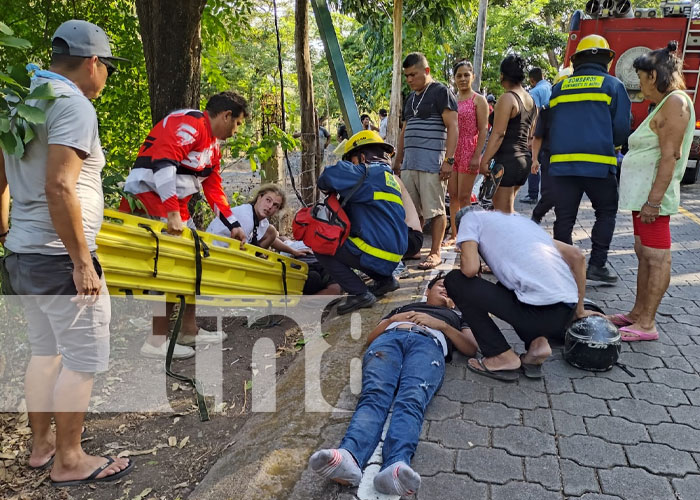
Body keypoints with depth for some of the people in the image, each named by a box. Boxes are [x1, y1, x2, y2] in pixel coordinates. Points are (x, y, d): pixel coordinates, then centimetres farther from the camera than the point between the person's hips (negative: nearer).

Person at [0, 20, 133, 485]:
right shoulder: (73, 103, -15)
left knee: (45, 351, 19)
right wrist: (83, 262, -21)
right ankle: (69, 460, 14)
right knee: (84, 358, 2)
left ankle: (41, 445, 32)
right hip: (59, 258, -9)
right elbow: (59, 189, -25)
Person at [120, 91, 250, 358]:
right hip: (150, 194, -11)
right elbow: (163, 160, -27)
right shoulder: (190, 122, -13)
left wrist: (233, 224, 16)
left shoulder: (213, 146, 19)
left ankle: (190, 330, 23)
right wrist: (172, 213, -31)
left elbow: (214, 188, 21)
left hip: (175, 205, 11)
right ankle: (156, 342, -6)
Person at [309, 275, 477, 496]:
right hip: (389, 338, 1)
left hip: (429, 344, -1)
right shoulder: (403, 306, 43)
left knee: (411, 400, -36)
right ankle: (349, 457, -60)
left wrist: (441, 325, 7)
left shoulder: (455, 316, 40)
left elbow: (471, 349, 20)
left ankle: (397, 466, -63)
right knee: (374, 395, -32)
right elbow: (370, 337, 32)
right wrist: (392, 319, 14)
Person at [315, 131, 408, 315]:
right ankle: (385, 279, 20)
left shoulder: (370, 173, -10)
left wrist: (324, 185, -2)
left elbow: (331, 175, -24)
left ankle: (360, 293, -5)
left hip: (377, 254, -10)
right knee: (341, 243, 30)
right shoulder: (388, 176, 19)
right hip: (393, 254, 10)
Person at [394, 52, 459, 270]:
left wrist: (448, 160, -16)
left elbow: (453, 127, -10)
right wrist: (398, 160, 22)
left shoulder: (441, 92, -3)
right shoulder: (410, 99, 21)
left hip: (432, 164, -7)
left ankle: (435, 253, 5)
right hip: (409, 163, 7)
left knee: (434, 210, -2)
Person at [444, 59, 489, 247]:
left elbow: (483, 130, -7)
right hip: (451, 151, 5)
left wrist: (477, 156, -16)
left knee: (464, 197, -5)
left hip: (469, 152, -5)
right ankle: (453, 235, 17)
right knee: (453, 195, 7)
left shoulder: (478, 100, -1)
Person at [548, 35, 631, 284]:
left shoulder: (559, 88, 13)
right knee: (606, 212, 12)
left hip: (561, 163, 3)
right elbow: (621, 129, 0)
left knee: (564, 217, 8)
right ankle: (597, 265, 7)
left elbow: (550, 126, 17)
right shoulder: (613, 85, 4)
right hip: (598, 163, -3)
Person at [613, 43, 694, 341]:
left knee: (656, 258, -6)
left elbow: (670, 156, -21)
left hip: (653, 196, -10)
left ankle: (646, 325, -1)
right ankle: (637, 313, 23)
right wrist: (647, 198, 20)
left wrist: (654, 200, -24)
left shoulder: (675, 102, -12)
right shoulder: (665, 103, 19)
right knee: (644, 254, 14)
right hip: (643, 194, 10)